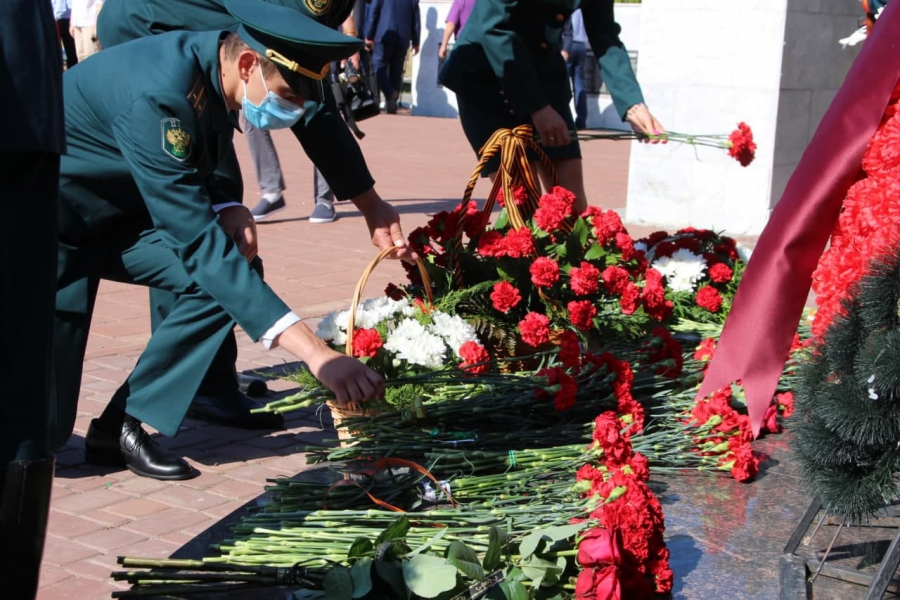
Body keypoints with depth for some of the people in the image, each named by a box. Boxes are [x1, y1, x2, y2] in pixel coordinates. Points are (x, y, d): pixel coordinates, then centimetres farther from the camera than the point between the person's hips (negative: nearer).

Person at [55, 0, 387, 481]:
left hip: (115, 210, 8)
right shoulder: (156, 96, -35)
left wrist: (227, 205, -14)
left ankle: (125, 424, -5)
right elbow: (197, 242, -39)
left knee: (235, 270, -15)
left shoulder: (216, 65, -10)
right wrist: (315, 352, -44)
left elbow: (210, 163, 11)